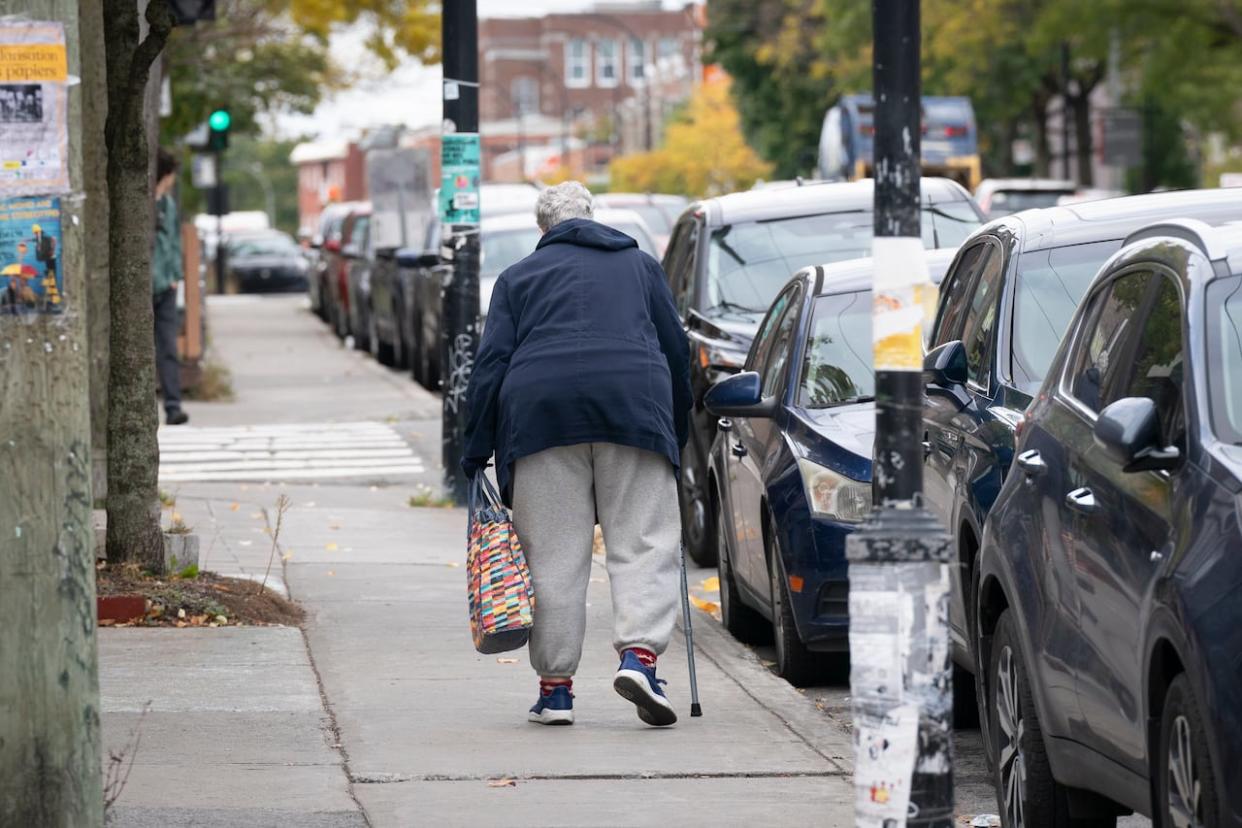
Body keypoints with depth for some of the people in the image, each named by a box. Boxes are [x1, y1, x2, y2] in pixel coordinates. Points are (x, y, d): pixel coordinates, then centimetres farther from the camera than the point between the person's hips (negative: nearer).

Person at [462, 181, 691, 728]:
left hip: (540, 411, 0)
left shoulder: (518, 277, 20)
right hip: (633, 403, 0)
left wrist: (475, 454, 8)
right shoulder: (639, 265, 23)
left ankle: (555, 686, 1)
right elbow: (677, 352, 20)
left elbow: (491, 366, 10)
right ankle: (639, 653, -21)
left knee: (554, 555, 2)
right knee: (644, 544, 0)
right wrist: (677, 435, 28)